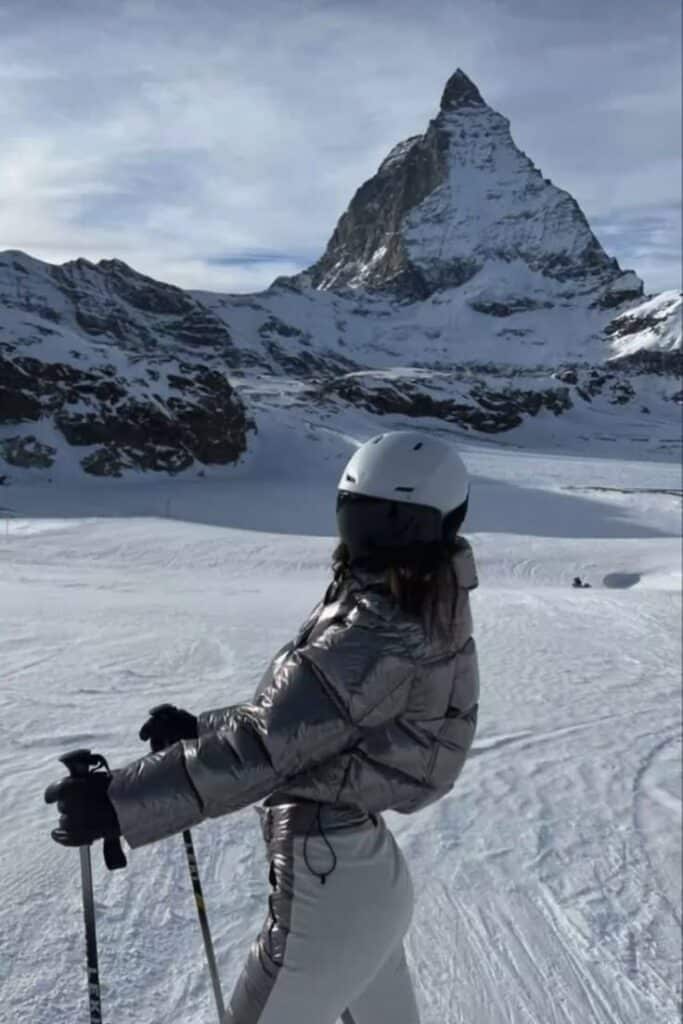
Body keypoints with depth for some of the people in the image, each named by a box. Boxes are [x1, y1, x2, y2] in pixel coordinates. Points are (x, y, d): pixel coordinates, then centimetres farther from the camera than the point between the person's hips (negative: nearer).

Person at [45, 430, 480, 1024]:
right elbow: (297, 713, 9)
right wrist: (200, 729, 4)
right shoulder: (420, 615, 1)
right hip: (369, 870, 9)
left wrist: (118, 803, -27)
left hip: (329, 888, -9)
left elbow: (269, 743, -30)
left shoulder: (378, 634, -28)